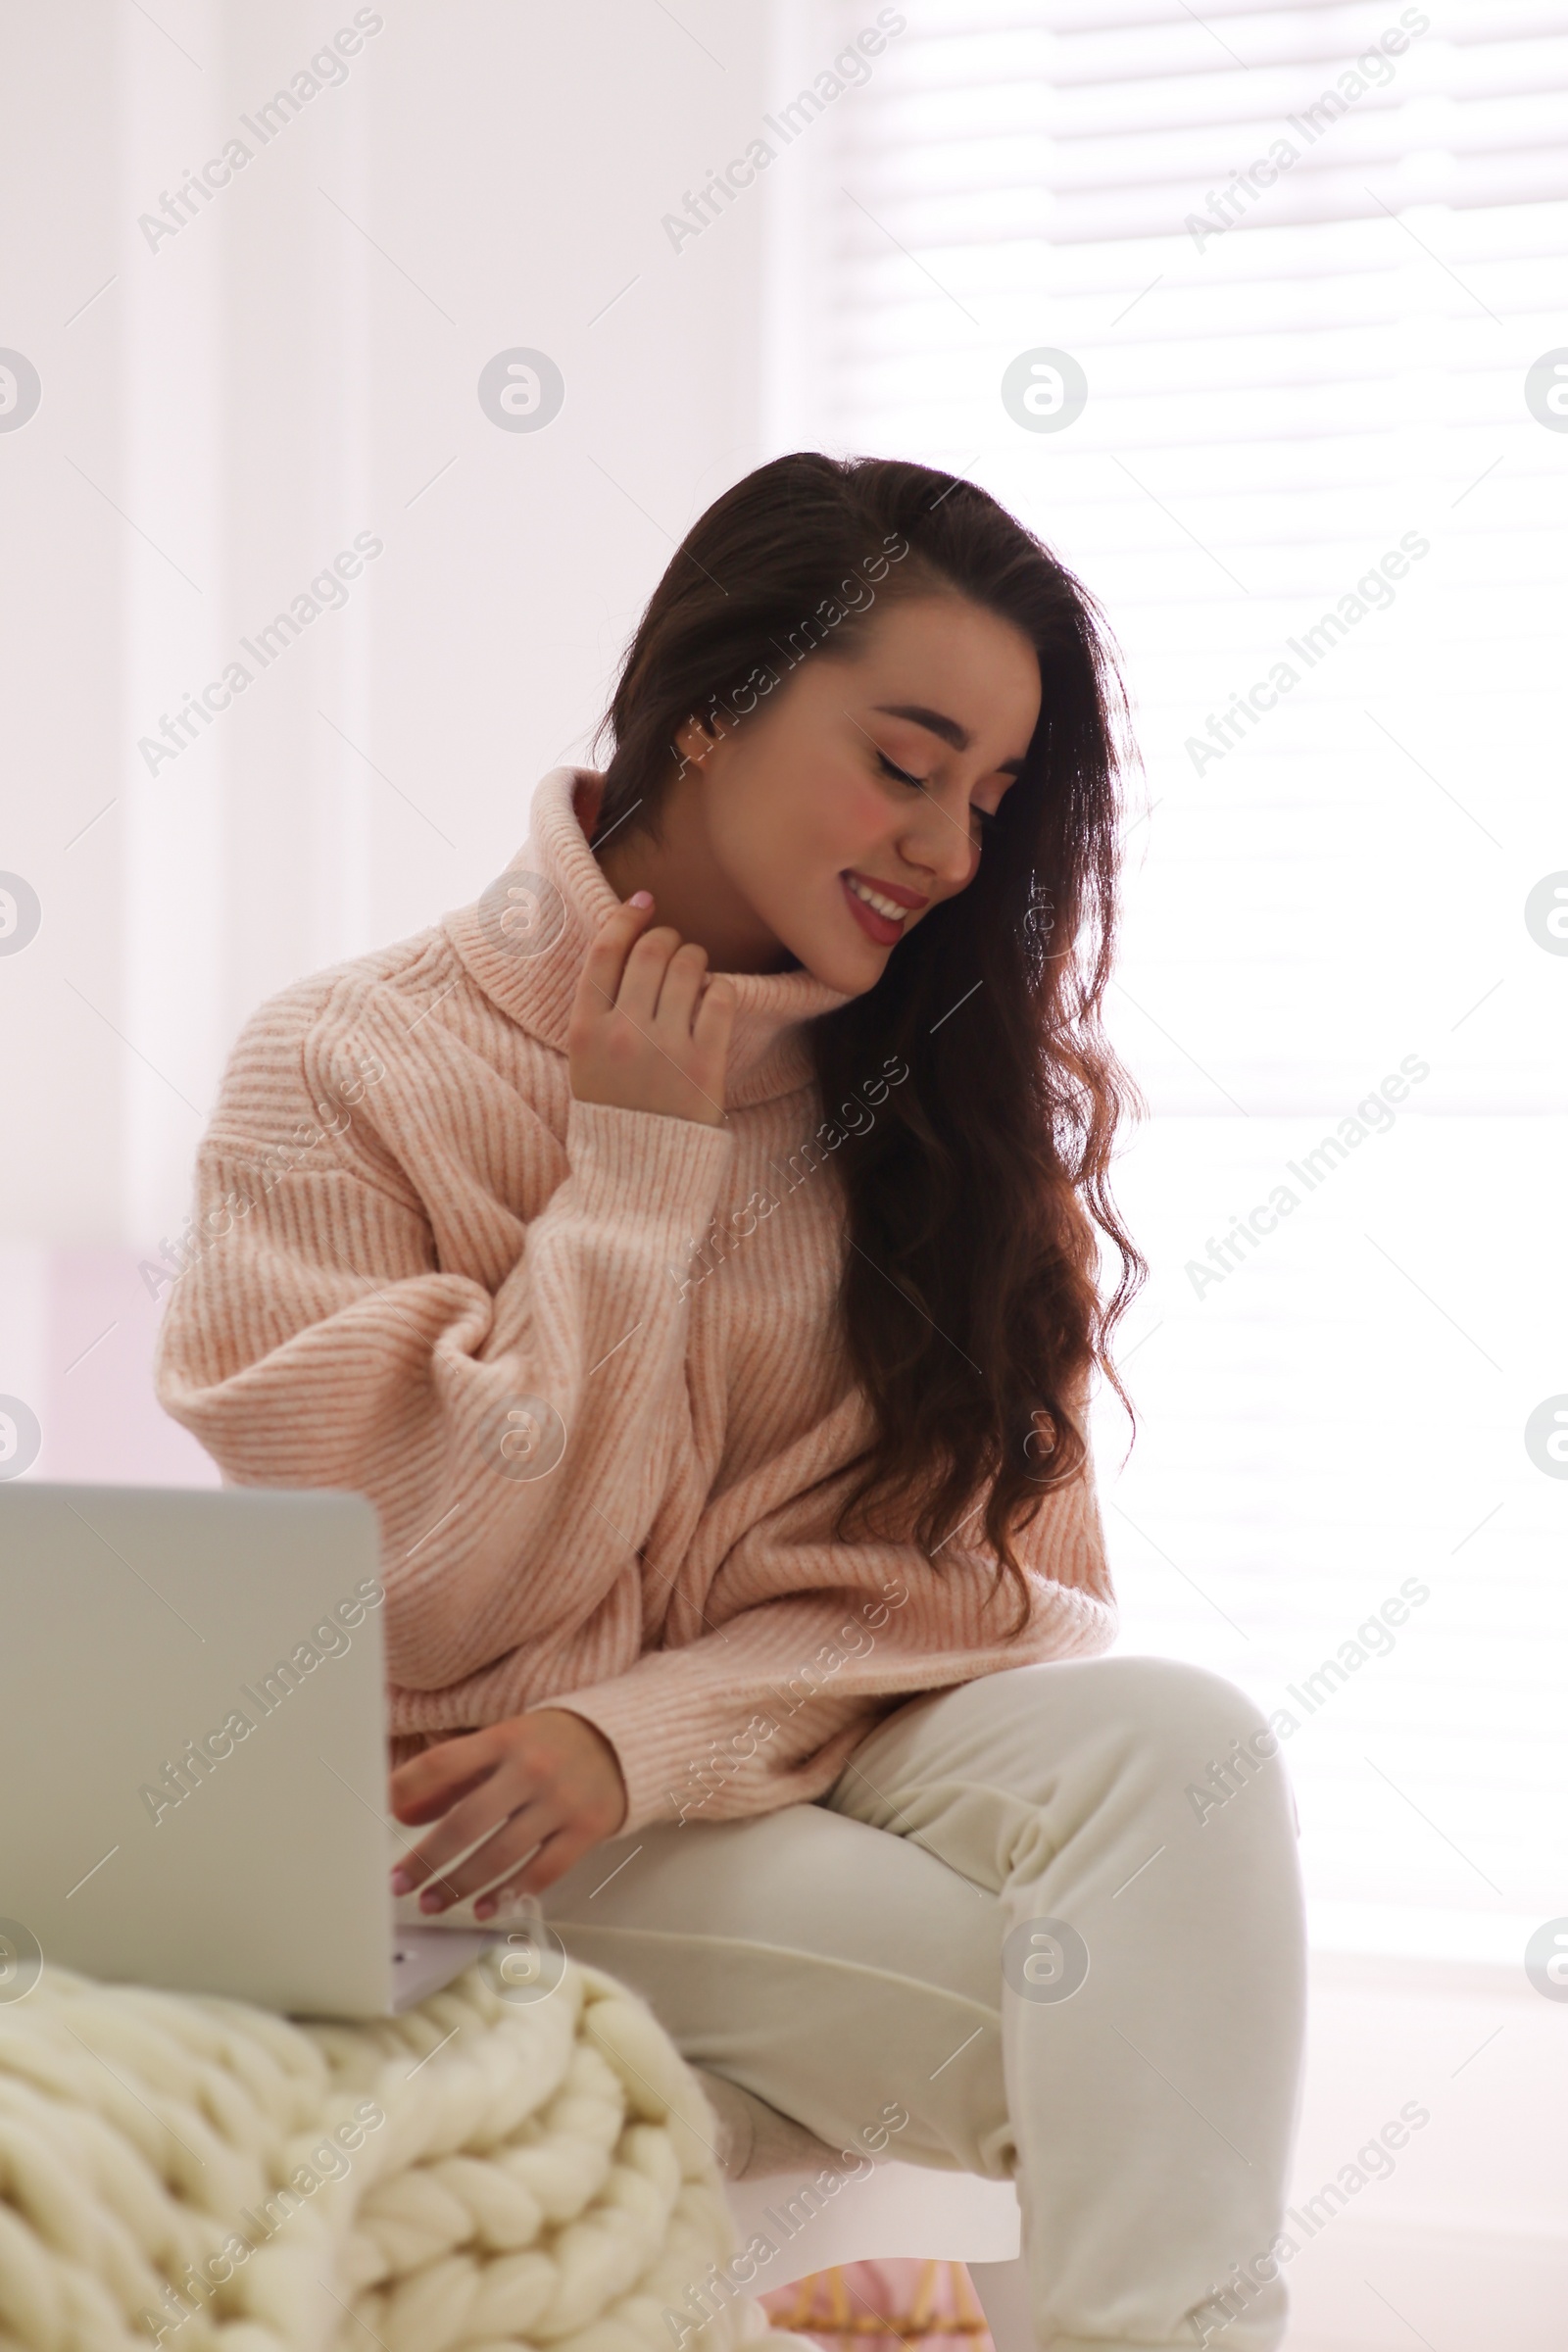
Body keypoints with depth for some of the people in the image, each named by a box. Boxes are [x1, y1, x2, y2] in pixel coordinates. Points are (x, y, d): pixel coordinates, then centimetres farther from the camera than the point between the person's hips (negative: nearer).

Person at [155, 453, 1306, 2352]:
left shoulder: (943, 1078, 4)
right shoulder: (346, 1075, -8)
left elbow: (966, 1550, -1)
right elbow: (421, 1619, -12)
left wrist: (644, 1738, -19)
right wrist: (634, 1176, -15)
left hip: (848, 1728, 5)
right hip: (499, 1827, -5)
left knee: (1178, 1743, -29)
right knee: (1123, 2023, -27)